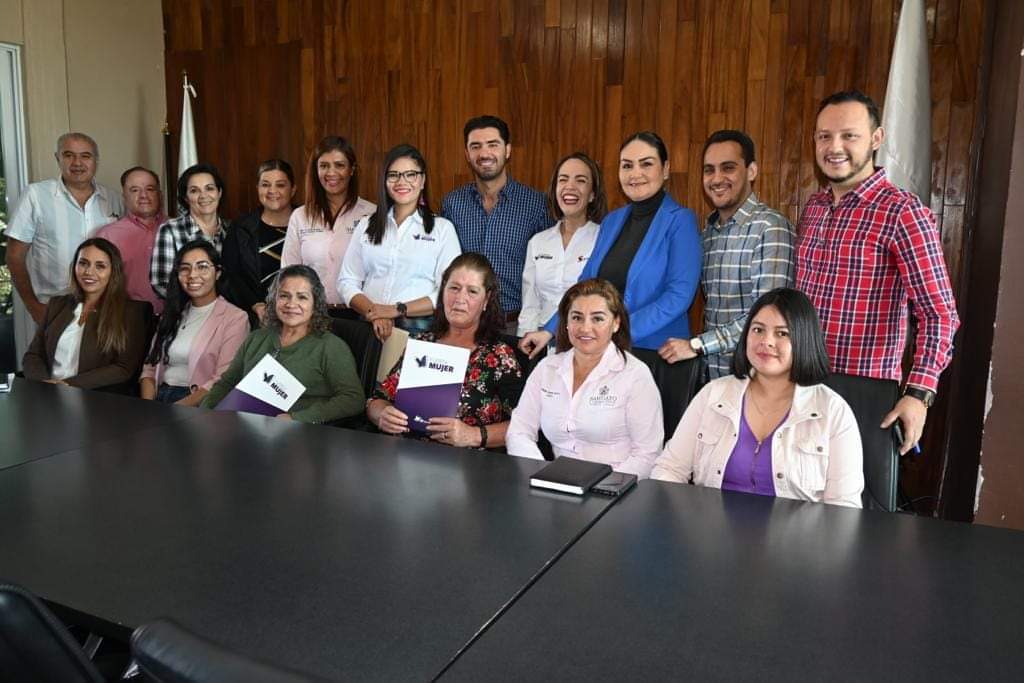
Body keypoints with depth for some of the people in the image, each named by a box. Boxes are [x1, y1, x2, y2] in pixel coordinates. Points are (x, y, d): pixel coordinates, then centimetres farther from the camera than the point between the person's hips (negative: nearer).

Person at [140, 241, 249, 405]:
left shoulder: (235, 318, -3)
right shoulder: (172, 313, 18)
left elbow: (222, 382, -11)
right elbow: (151, 366, 14)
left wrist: (177, 409, -18)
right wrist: (147, 409, -3)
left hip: (197, 405, -5)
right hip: (159, 398, 5)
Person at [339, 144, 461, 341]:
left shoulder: (443, 228, 5)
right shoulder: (367, 225, 14)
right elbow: (347, 281, 8)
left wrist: (397, 310, -11)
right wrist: (373, 312, -9)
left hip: (419, 328, -2)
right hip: (370, 326, 2)